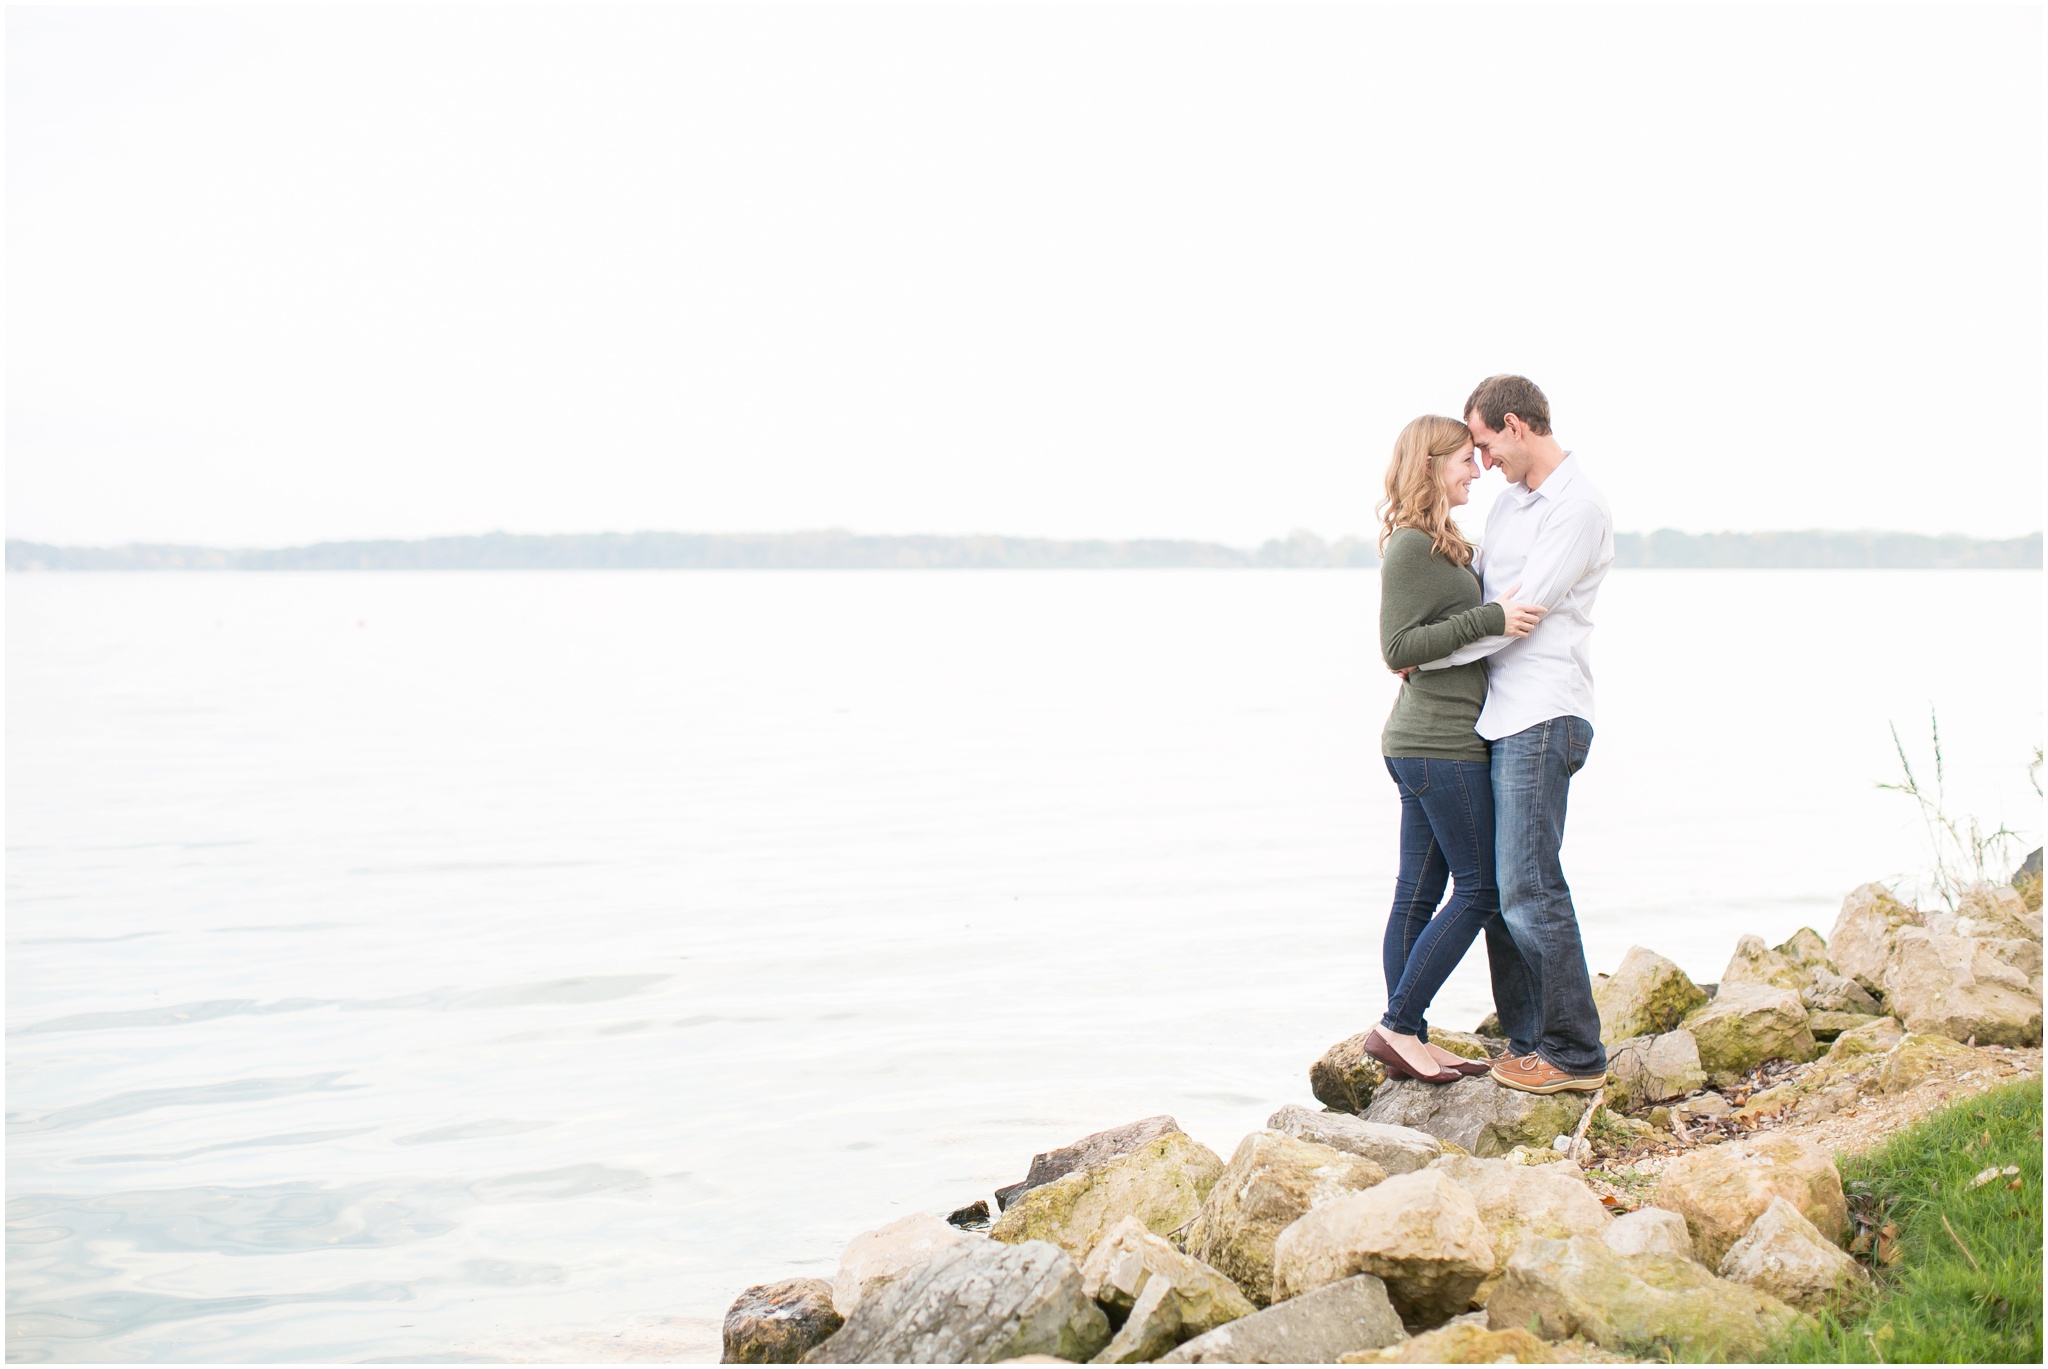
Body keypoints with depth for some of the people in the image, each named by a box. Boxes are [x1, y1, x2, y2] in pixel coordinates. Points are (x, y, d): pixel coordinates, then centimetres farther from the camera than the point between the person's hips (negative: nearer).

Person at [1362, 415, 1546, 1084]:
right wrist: (1488, 619, -21)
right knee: (1480, 889, -6)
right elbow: (1398, 647, -18)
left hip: (1424, 744, 10)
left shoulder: (1441, 544, 18)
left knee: (1420, 892, 9)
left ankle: (1410, 1038, 13)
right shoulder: (1411, 545, -13)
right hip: (1440, 745, -10)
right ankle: (1397, 1025, -3)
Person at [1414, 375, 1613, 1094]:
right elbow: (1477, 588, 28)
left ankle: (1575, 1054, -2)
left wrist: (1423, 656, -6)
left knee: (1530, 888, -10)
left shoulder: (1579, 508, -11)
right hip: (1501, 715, 9)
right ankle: (1526, 1042, 16)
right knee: (1500, 885, 9)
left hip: (1543, 717, -9)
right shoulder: (1513, 499, 18)